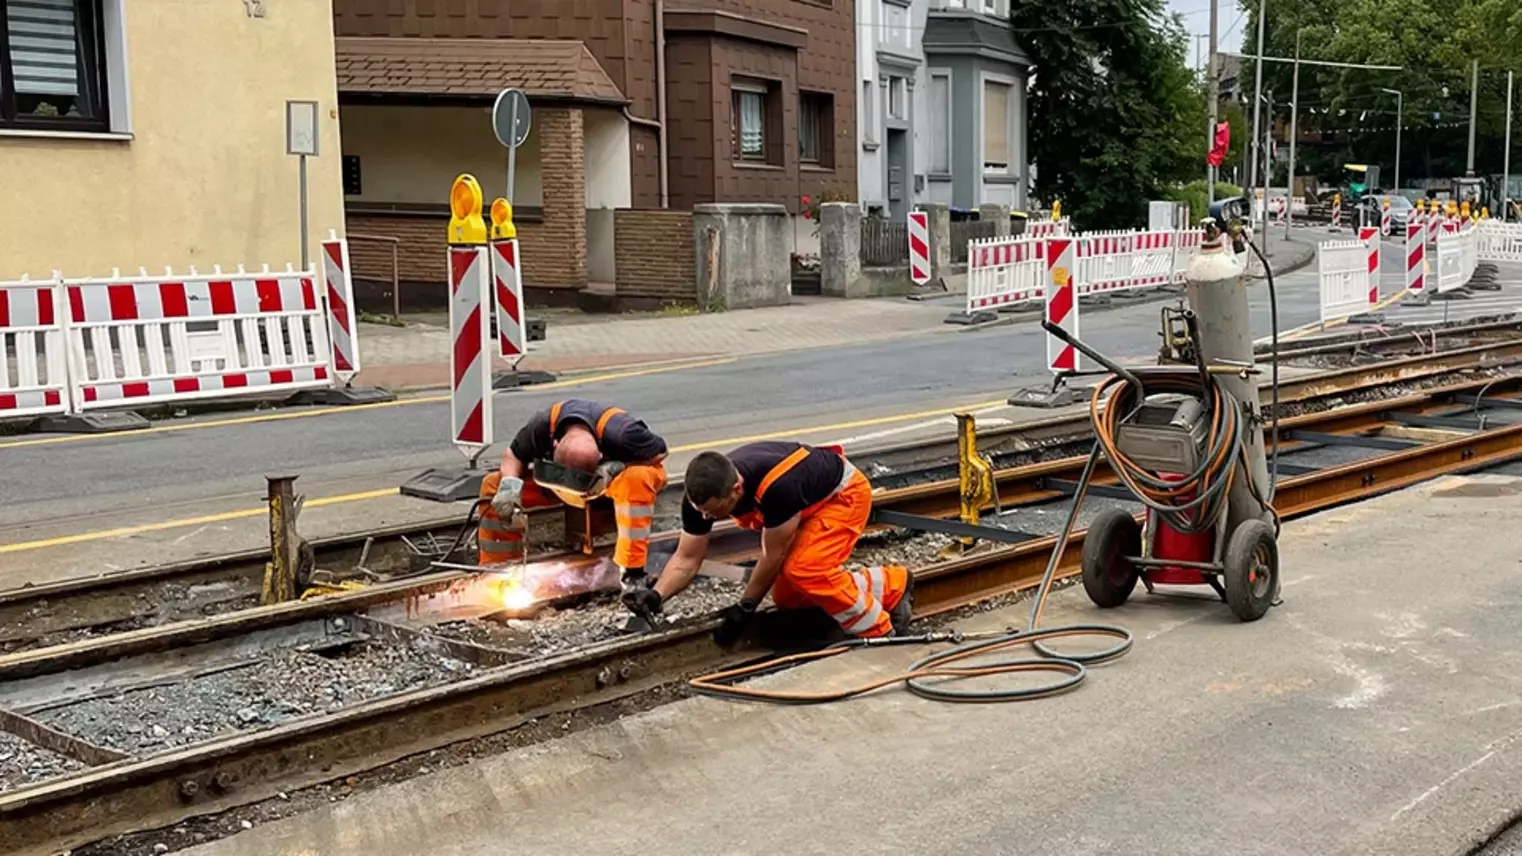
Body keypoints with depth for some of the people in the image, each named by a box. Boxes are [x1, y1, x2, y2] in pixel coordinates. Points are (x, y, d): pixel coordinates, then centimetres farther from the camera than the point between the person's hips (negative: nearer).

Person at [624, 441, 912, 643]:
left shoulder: (777, 488, -44)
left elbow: (773, 556, -29)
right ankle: (892, 584, 19)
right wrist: (656, 595, -32)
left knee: (804, 569, -29)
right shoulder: (703, 494, -24)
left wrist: (745, 609, -18)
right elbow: (687, 558, -14)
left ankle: (882, 632, -8)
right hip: (807, 502, 8)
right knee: (786, 596, 6)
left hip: (843, 492, -8)